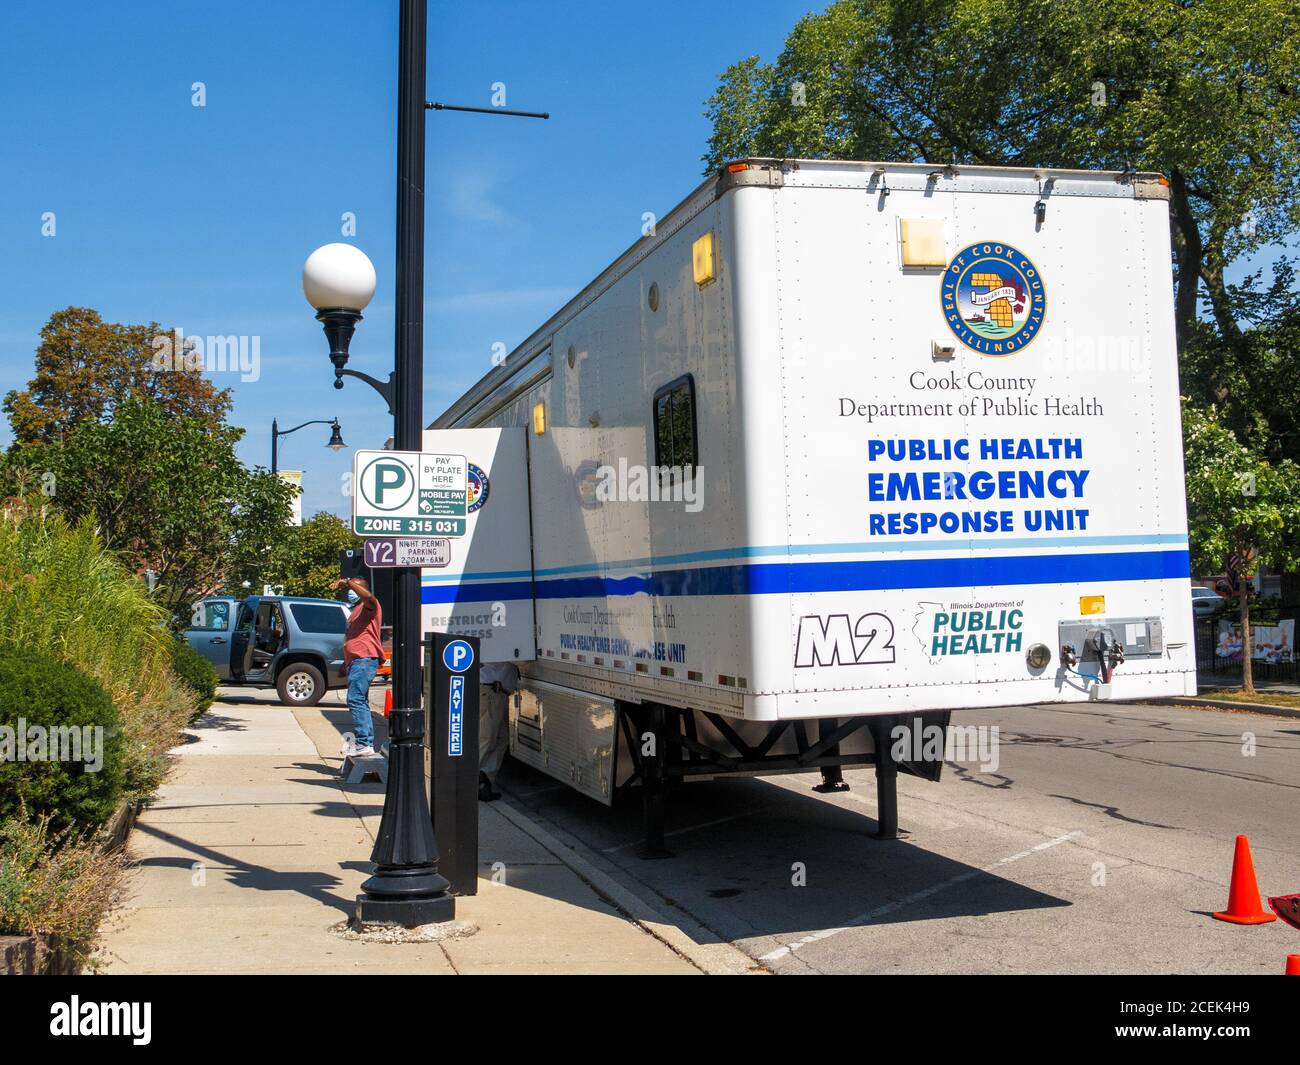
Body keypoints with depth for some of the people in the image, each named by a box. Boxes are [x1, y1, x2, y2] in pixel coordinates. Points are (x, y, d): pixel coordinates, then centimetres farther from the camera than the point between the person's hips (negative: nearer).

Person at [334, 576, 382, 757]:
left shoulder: (368, 606, 0)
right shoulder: (355, 612, 30)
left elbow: (368, 596, -26)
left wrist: (347, 582, -23)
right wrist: (346, 664, 32)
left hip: (364, 659, -11)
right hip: (355, 661, 11)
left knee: (355, 699, -20)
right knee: (359, 702, 12)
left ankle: (363, 742, -25)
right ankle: (367, 744, 16)